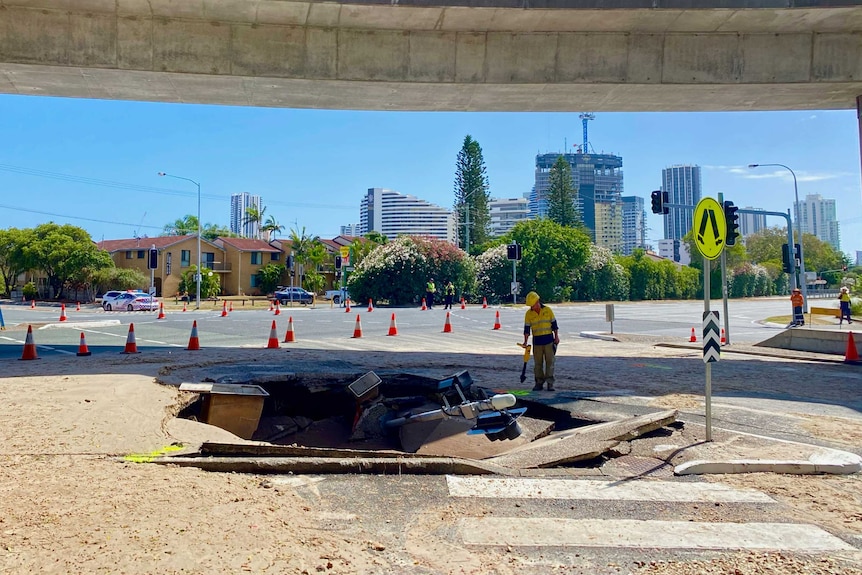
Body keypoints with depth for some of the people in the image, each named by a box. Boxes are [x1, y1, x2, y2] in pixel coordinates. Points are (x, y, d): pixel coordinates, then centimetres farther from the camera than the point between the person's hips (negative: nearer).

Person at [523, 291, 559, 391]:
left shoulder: (548, 310, 0)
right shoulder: (529, 314, 1)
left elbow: (554, 324, 6)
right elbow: (527, 328, 1)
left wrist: (556, 336, 1)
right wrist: (525, 341, -7)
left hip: (549, 340, -1)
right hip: (537, 341, 1)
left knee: (550, 361, -3)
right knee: (538, 363, 3)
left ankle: (550, 383, -1)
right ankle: (539, 382, 10)